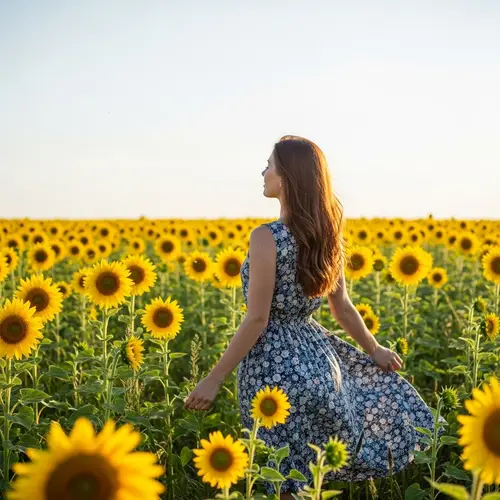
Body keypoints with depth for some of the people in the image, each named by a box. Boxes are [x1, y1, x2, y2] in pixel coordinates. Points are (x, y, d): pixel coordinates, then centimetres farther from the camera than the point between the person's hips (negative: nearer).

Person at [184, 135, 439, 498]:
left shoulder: (267, 237, -19)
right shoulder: (327, 234, 2)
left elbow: (257, 320, -19)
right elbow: (343, 307, 11)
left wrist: (213, 380, -14)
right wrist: (374, 349, 27)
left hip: (276, 362, -7)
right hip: (316, 353, 7)